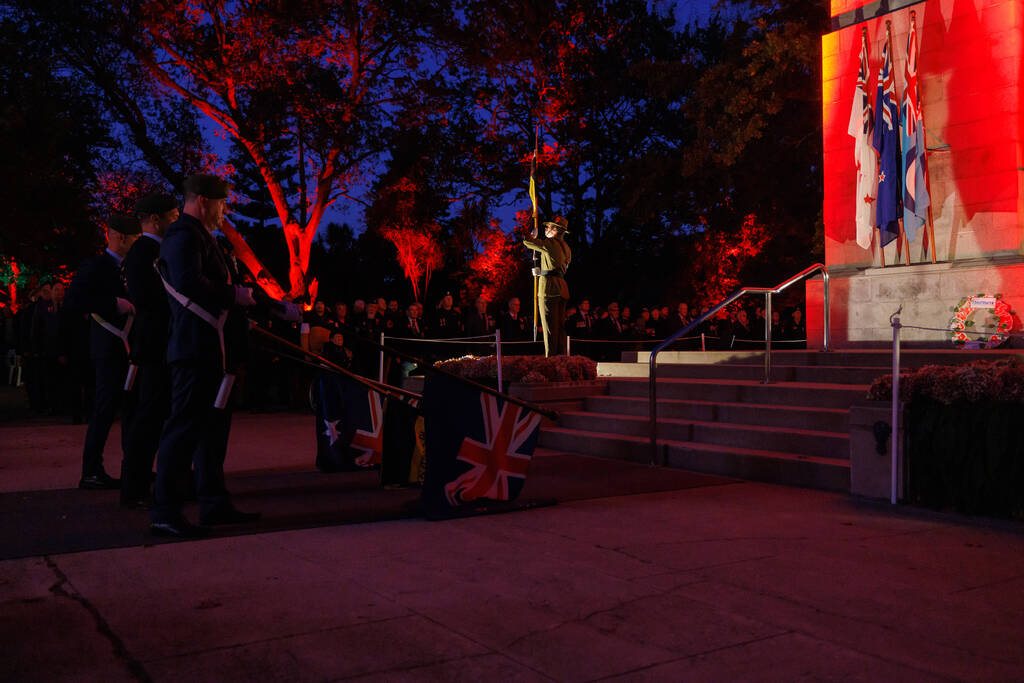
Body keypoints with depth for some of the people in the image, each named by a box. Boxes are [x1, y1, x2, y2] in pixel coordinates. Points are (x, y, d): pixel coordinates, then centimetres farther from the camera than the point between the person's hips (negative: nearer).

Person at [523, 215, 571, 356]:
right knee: (560, 327, 10)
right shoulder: (566, 248, 18)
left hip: (549, 287, -8)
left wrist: (533, 235, 14)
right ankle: (562, 357, 11)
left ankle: (551, 359, -10)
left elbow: (527, 242, -6)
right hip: (562, 288, 9)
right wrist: (541, 272, 32)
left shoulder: (550, 243, -9)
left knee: (550, 328, -8)